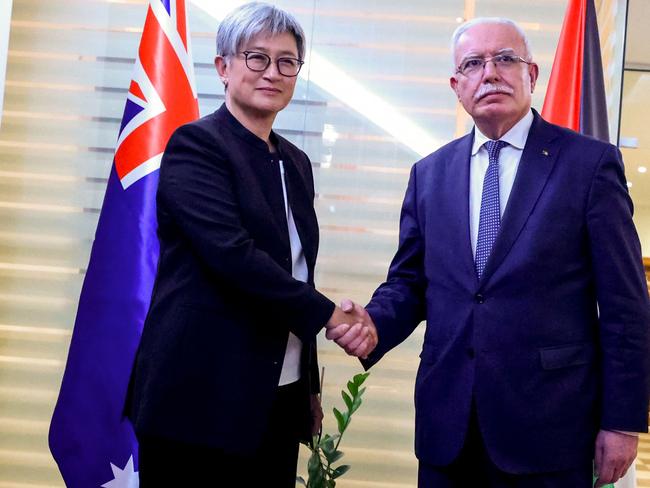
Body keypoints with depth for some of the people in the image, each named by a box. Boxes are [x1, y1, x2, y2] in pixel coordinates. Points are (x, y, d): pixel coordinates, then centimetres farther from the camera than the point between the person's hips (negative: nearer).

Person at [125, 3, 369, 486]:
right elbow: (232, 253, -21)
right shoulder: (196, 144, -8)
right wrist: (327, 314, -14)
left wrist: (309, 385, 17)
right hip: (201, 395, -6)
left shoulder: (296, 162, 13)